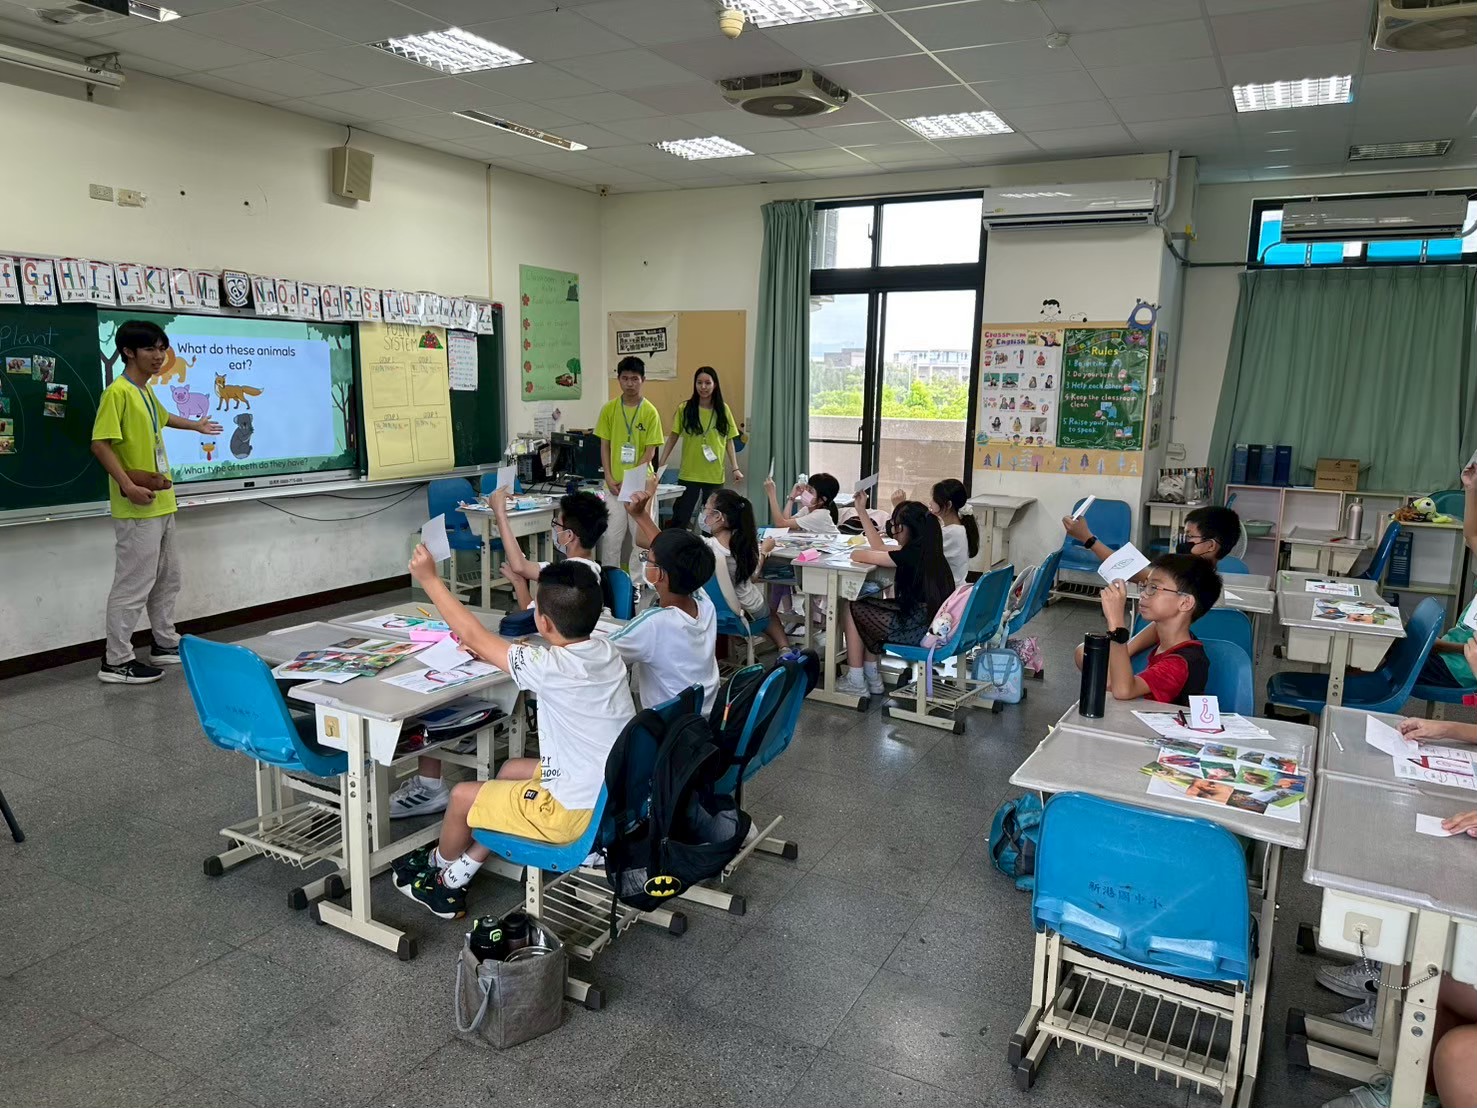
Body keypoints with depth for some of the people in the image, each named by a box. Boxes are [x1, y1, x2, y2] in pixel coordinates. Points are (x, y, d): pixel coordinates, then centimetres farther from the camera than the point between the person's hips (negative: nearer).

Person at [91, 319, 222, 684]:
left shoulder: (146, 391, 15)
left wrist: (196, 426, 56)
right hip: (138, 508, -10)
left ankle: (165, 644, 30)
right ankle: (116, 661, 2)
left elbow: (161, 417, 38)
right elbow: (100, 444, -19)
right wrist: (128, 486, -27)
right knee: (133, 585, -6)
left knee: (167, 578, 18)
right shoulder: (118, 392, -13)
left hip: (161, 502, 10)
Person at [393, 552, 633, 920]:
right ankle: (455, 877, 34)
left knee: (462, 796, 9)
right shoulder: (605, 652, -3)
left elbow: (472, 635, -14)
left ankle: (441, 863, 41)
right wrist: (489, 653, 13)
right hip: (614, 795, 8)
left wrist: (429, 578, -5)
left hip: (582, 813, -8)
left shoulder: (552, 668, -25)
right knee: (511, 770, 26)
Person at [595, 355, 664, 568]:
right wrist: (609, 478, -6)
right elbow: (604, 445, 5)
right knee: (611, 535, 0)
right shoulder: (609, 409, 3)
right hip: (614, 484, 1)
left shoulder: (650, 412, -4)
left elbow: (650, 451, -5)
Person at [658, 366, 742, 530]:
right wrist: (661, 463, -3)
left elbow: (729, 441, 7)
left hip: (715, 475, 2)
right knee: (680, 518, 0)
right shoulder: (684, 408, -2)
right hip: (689, 475, -2)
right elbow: (673, 437, 3)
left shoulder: (723, 410, 3)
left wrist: (735, 468, 0)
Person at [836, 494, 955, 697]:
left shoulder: (912, 554, -19)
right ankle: (872, 677, 25)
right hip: (933, 625, 9)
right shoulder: (925, 549, 8)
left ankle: (855, 682, 14)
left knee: (852, 609, 7)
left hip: (916, 630, -9)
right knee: (868, 606, 23)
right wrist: (862, 511, 21)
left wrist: (857, 551, 13)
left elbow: (858, 555, -11)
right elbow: (879, 548, 19)